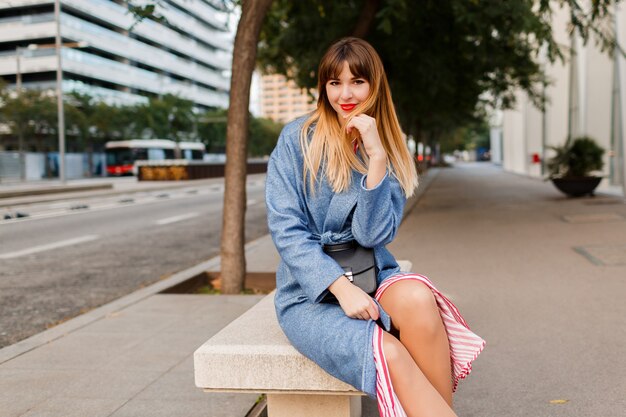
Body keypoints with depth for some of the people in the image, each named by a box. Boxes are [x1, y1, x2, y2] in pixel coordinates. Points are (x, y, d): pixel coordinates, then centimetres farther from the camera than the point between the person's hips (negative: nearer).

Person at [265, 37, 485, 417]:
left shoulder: (392, 152, 5)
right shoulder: (297, 139, -3)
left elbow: (374, 235, -8)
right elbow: (286, 229, -10)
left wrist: (377, 157, -17)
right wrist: (341, 286, -21)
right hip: (310, 290, -2)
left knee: (417, 298, -32)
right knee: (390, 355, -30)